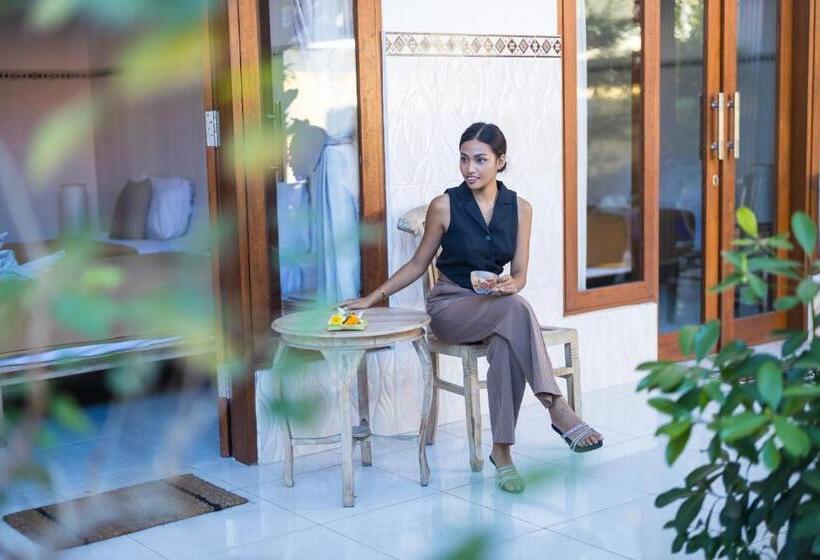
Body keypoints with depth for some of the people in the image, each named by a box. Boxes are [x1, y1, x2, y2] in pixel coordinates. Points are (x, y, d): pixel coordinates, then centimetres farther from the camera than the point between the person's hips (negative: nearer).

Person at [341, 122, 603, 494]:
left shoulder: (519, 208, 4)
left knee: (507, 345, -36)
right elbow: (418, 264, 6)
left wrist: (511, 284, -19)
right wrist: (373, 297, -2)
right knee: (516, 309, -35)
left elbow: (520, 272, 5)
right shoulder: (445, 206, -4)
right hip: (450, 307, -2)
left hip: (496, 306, 3)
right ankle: (558, 409, -38)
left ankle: (502, 450, -29)